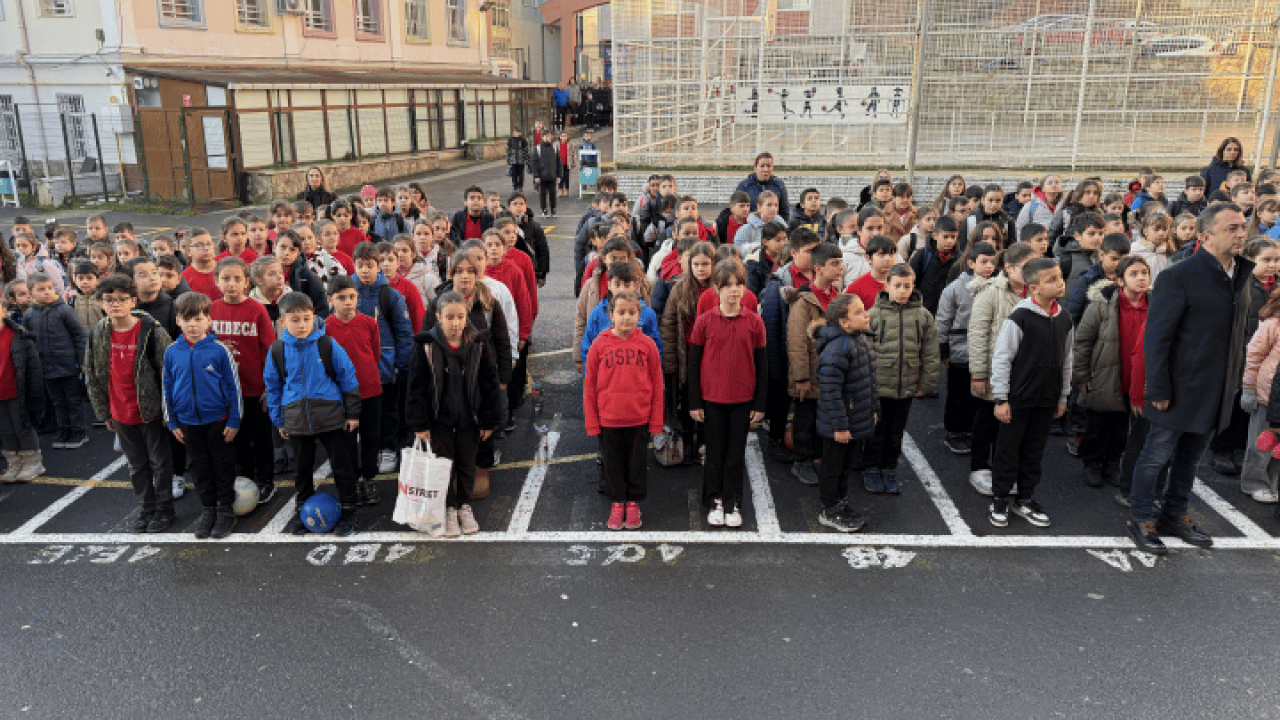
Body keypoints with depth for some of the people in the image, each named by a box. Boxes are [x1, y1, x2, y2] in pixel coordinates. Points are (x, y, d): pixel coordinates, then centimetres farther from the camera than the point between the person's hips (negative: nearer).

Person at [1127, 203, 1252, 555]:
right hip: (1181, 389, -7)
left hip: (1217, 391, 7)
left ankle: (1174, 516, 32)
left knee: (1190, 457, 17)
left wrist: (1237, 377, 10)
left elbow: (1240, 330, 14)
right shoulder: (1179, 276, -16)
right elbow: (1156, 337, -16)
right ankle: (1141, 520, 18)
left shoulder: (1243, 274, 7)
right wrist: (1158, 389, -16)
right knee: (1156, 456, 4)